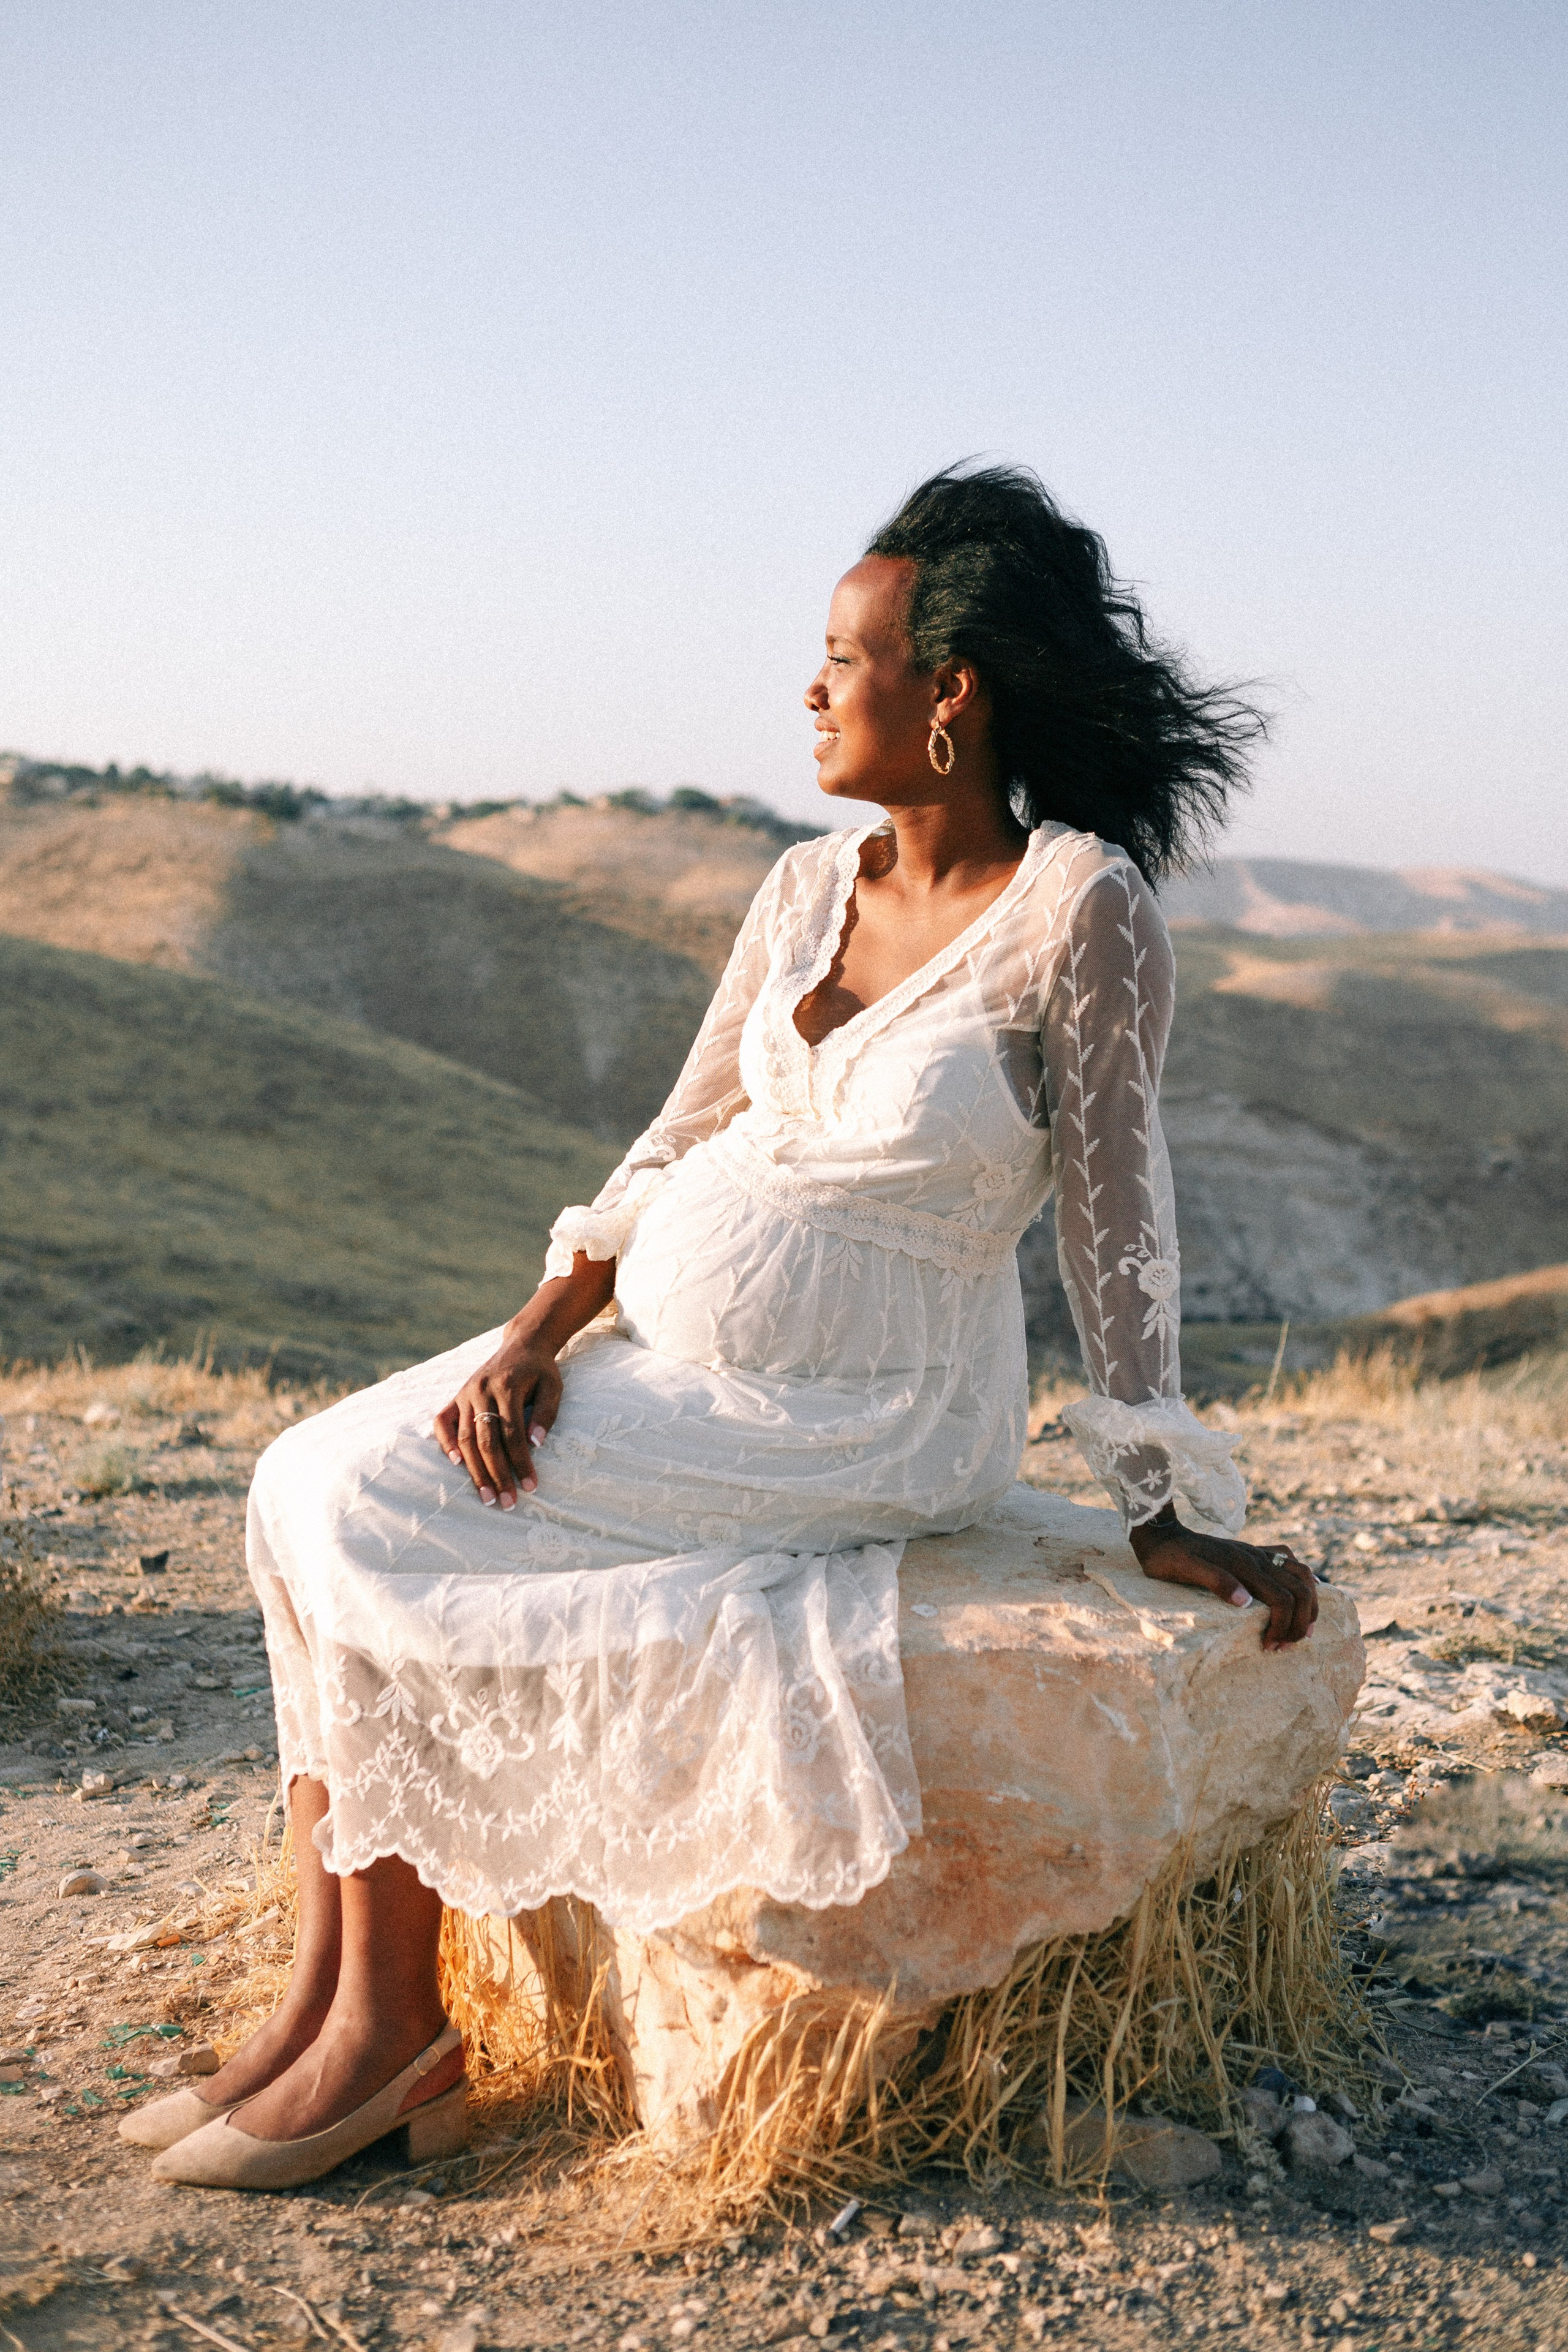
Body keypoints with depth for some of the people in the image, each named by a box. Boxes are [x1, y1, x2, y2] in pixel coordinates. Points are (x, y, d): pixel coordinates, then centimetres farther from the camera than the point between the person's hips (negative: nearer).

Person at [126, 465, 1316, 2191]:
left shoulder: (1078, 905, -14)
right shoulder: (808, 888, 7)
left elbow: (1115, 1217, -10)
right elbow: (679, 1145, 10)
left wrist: (1166, 1518, -6)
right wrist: (536, 1334, -4)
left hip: (857, 1419, -7)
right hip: (665, 1344, 7)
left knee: (376, 1518, -15)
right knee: (310, 1484, -9)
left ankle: (387, 2018, 0)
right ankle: (326, 2002, -5)